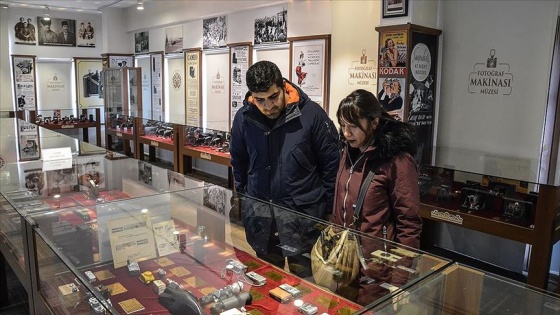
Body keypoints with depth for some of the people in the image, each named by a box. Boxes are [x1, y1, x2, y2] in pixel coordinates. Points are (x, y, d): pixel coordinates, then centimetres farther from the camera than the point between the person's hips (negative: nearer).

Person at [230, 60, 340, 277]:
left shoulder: (311, 114, -13)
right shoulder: (243, 118, -2)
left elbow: (331, 163, -5)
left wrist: (326, 206, -3)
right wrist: (243, 201, 13)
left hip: (302, 214, -3)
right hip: (259, 215, 4)